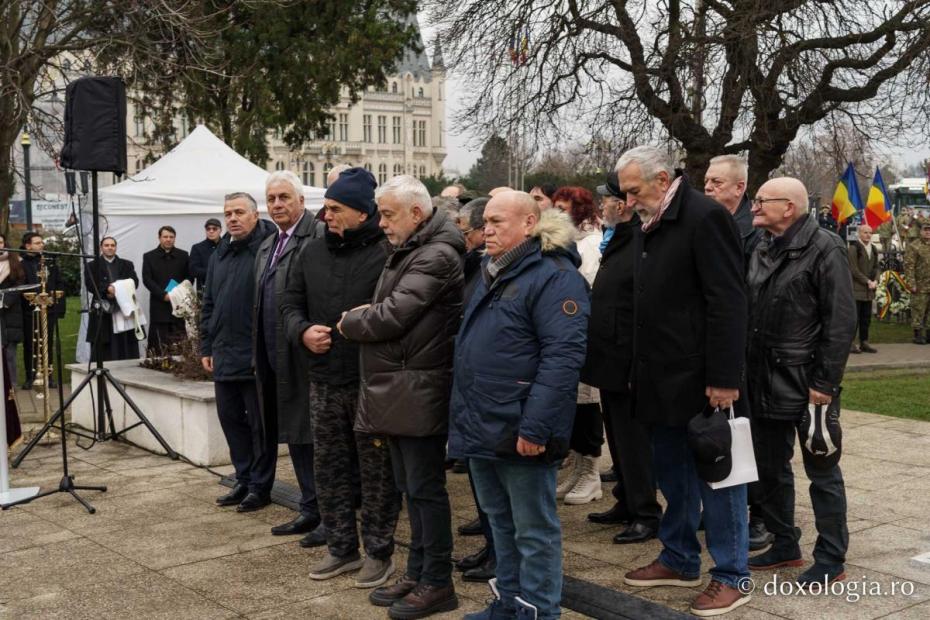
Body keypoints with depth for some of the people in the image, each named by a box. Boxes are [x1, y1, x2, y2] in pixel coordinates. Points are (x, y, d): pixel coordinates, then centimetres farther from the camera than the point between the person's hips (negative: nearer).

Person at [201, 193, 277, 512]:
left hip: (257, 355, -8)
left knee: (260, 424, 3)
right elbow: (208, 304, 21)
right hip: (224, 355, 8)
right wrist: (206, 347, 17)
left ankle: (260, 486, 14)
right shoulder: (220, 255, 16)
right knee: (230, 418, 14)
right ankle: (244, 480, 27)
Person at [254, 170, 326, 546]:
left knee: (315, 434, -2)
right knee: (293, 433, 15)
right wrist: (260, 355, 16)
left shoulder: (320, 235, -11)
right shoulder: (266, 247, 17)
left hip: (308, 356, -9)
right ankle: (310, 510, 26)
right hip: (275, 359, 9)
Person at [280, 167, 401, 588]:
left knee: (377, 470, 4)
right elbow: (291, 304, 14)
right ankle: (341, 548, 28)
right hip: (324, 383, 6)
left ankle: (378, 552, 18)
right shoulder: (311, 253, 9)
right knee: (329, 467, 14)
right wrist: (303, 332, -4)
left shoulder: (385, 254, -11)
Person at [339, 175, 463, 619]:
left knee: (425, 487, -2)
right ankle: (417, 573, 25)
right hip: (397, 392, 10)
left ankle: (437, 583, 8)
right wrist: (365, 316, 1)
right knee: (410, 486, 15)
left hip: (418, 392, -10)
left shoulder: (436, 256, -15)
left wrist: (349, 323, -5)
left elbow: (394, 314, -21)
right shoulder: (406, 252, 17)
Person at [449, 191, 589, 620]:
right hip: (482, 427, 9)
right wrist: (464, 415, 18)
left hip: (519, 432, -9)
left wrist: (535, 426, -26)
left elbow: (563, 355, -22)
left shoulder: (554, 275, -14)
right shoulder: (490, 274, 15)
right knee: (501, 522, 20)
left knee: (533, 531, 3)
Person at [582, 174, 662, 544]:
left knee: (633, 439, -2)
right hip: (611, 361, 10)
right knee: (618, 437, 18)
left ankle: (645, 514, 9)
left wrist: (639, 366, -24)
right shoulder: (617, 242, 13)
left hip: (628, 364, -10)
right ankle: (626, 503, 31)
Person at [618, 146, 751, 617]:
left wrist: (724, 378, -21)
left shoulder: (705, 217, -15)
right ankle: (680, 560, 31)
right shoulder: (649, 225, 12)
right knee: (673, 473, 17)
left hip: (700, 379, -8)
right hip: (662, 378, 8)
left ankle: (731, 577, 13)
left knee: (715, 476, 2)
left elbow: (727, 303, -19)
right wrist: (641, 370, 15)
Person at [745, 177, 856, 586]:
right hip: (764, 381, 8)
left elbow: (841, 322, -14)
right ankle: (784, 545, 29)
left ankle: (831, 558, 14)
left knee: (821, 471, 4)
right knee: (771, 468, 15)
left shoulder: (825, 249, -10)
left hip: (806, 383, -7)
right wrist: (748, 372, 10)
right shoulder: (761, 250, 12)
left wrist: (825, 381, -17)